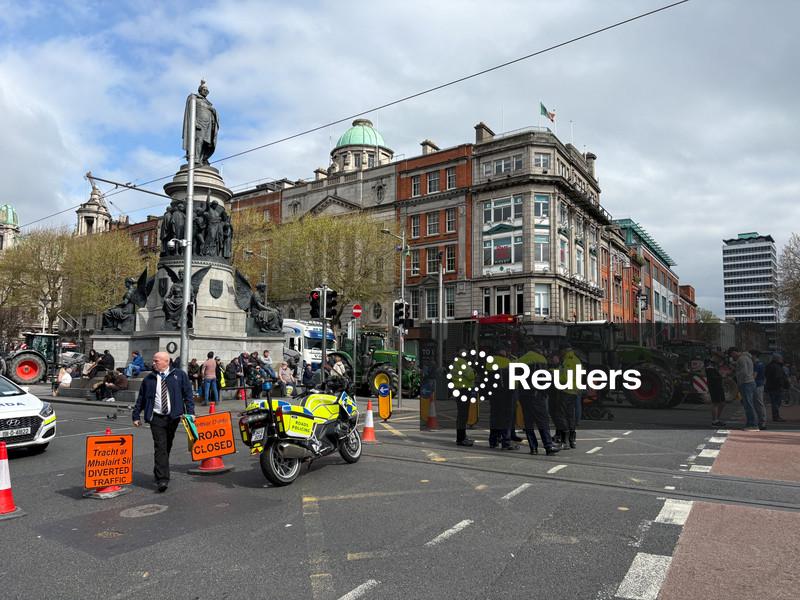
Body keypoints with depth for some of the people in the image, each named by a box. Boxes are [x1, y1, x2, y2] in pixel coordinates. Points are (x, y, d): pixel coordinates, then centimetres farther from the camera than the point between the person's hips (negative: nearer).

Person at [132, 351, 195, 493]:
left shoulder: (179, 375, 4)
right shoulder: (148, 379, 8)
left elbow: (188, 394, 3)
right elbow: (141, 398, 13)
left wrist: (190, 412, -5)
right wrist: (136, 416, 10)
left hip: (173, 417, 1)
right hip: (156, 417, -1)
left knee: (167, 447, 12)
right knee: (160, 447, -9)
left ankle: (158, 473, 31)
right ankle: (162, 479, -11)